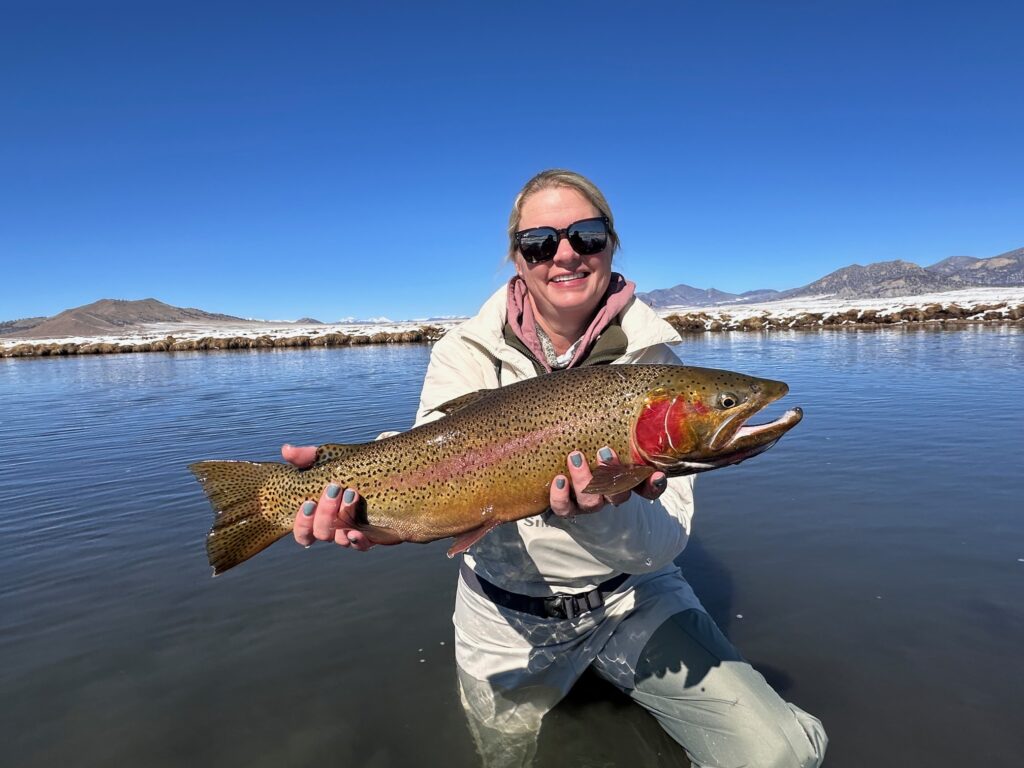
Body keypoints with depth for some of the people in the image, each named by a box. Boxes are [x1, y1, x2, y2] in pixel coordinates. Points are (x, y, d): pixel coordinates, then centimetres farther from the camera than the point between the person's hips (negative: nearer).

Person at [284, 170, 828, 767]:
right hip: (509, 615, 1)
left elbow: (665, 538, -20)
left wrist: (598, 514, -42)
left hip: (634, 598, 0)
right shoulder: (468, 354, -9)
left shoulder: (651, 359, -12)